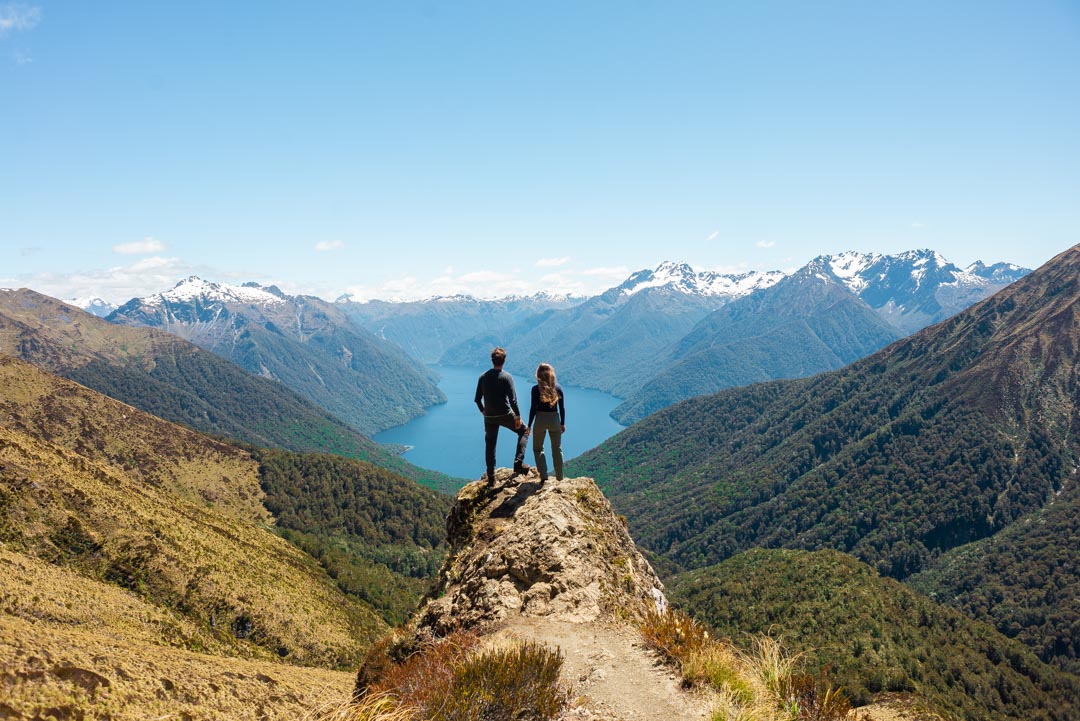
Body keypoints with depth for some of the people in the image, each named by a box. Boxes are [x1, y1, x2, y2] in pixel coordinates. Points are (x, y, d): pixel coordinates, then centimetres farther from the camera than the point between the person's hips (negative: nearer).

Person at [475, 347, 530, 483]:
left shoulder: (483, 377, 2)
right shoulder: (506, 377, -11)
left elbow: (477, 399, 6)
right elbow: (513, 399, -16)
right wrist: (518, 417, -8)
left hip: (489, 417, 4)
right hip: (505, 415, -4)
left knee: (490, 446, 14)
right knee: (524, 431, 18)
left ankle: (491, 478, 17)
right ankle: (518, 463, 4)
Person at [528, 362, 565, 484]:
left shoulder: (536, 389, -10)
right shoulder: (558, 388, -2)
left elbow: (533, 408, -9)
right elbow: (562, 408, 1)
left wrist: (529, 425, 0)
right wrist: (563, 423, 12)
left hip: (540, 419, -2)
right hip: (555, 419, 2)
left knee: (538, 448, 14)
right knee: (557, 449, 17)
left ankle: (543, 475, -2)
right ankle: (559, 478, 25)